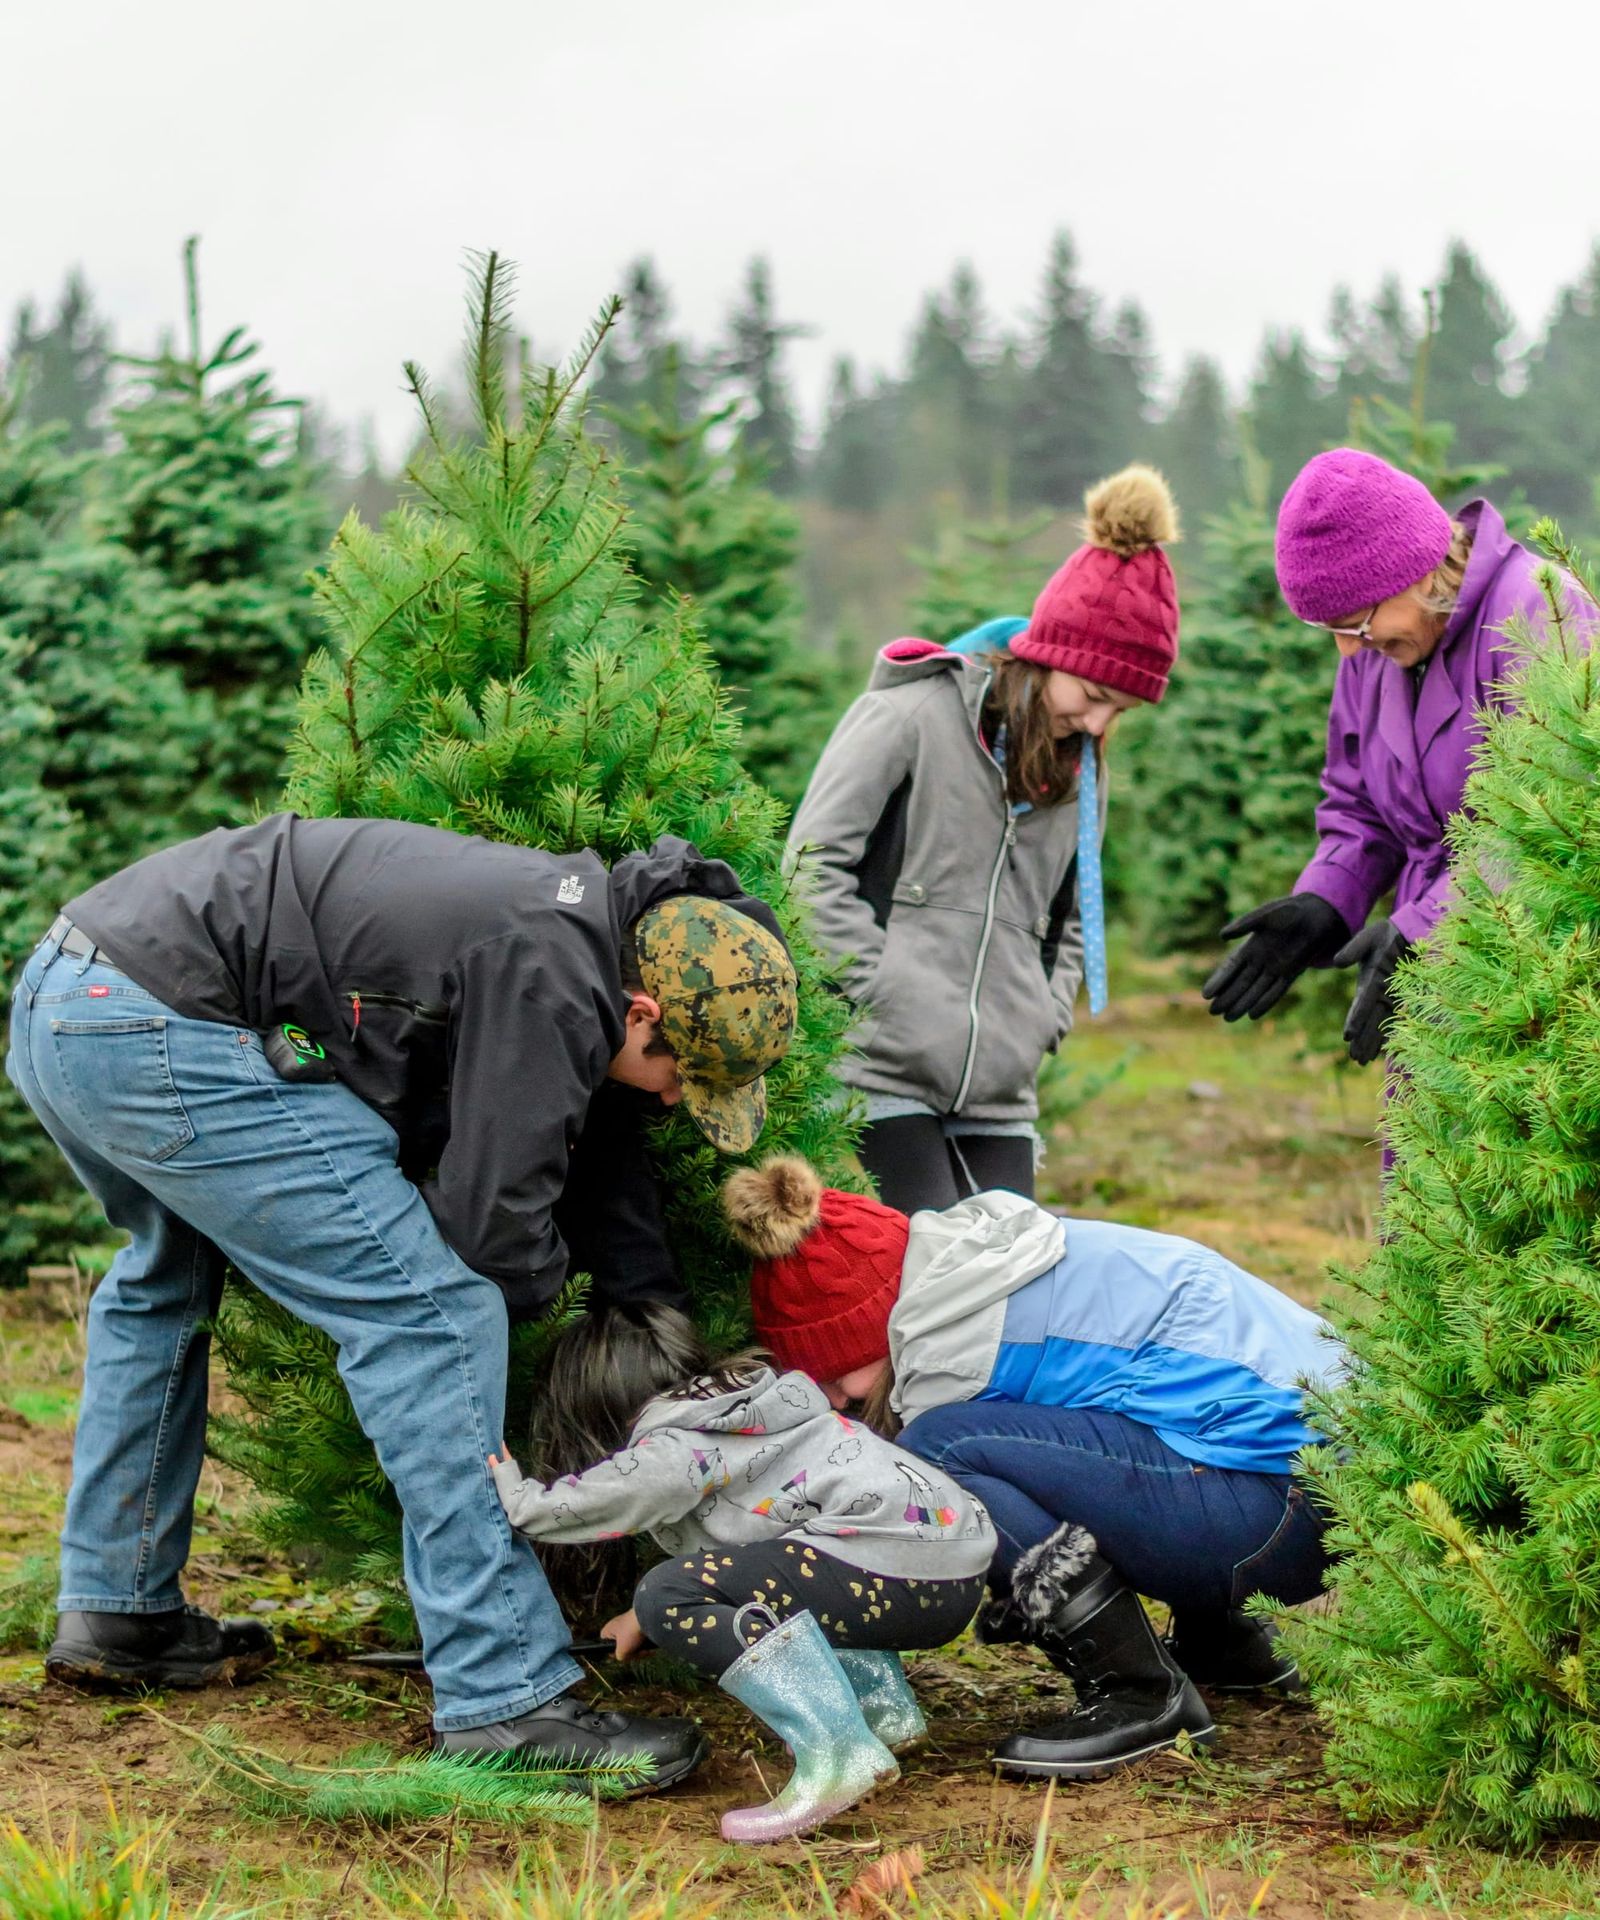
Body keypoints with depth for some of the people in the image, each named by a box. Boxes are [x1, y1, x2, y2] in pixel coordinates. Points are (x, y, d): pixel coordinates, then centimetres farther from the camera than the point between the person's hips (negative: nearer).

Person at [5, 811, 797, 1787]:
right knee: (432, 1311, -8)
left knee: (169, 1276, 35)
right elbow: (492, 1219, -13)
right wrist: (543, 1277, 11)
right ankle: (507, 1701, -7)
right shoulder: (547, 974, -14)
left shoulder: (582, 929, 16)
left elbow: (599, 1142, 26)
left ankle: (117, 1611, 44)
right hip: (165, 1035, -11)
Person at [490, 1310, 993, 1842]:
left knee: (673, 1597, -15)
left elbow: (567, 1507, -16)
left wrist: (508, 1484, 3)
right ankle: (884, 1707, 18)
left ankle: (836, 1753, -27)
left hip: (901, 1574, -10)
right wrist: (645, 1617, 38)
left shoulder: (678, 1451, -3)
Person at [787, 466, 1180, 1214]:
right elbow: (814, 865, -8)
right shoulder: (914, 714, -4)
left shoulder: (1079, 768, 16)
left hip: (999, 1095, 6)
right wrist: (891, 995, -13)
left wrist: (1042, 1020, 6)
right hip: (883, 1075, -6)